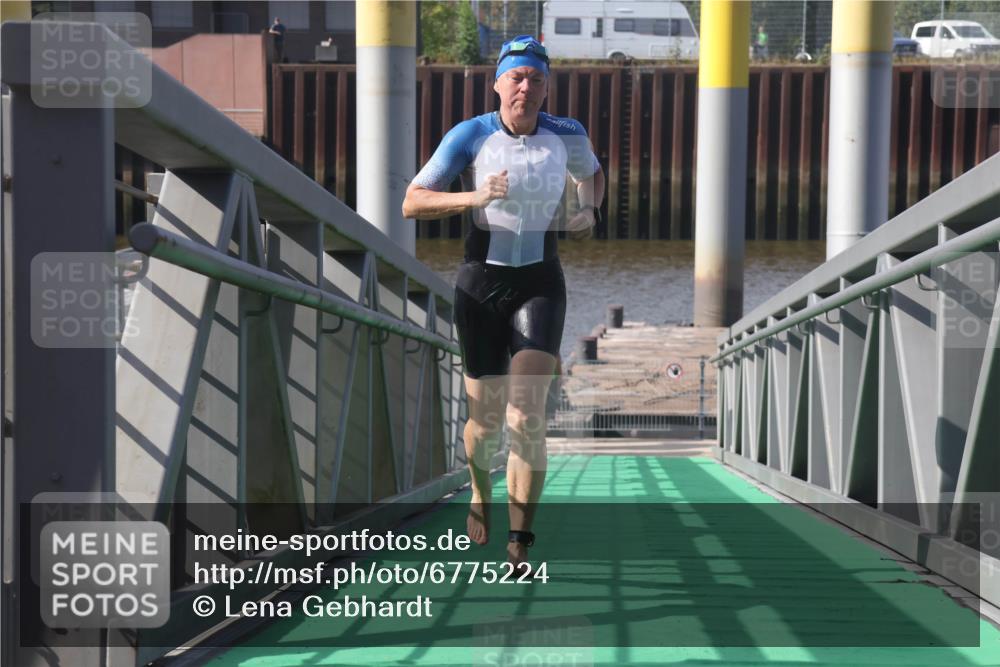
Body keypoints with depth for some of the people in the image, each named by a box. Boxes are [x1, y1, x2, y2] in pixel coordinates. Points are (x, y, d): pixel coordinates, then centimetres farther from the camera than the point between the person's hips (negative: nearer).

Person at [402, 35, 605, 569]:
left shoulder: (567, 135, -1)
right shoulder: (470, 135, -8)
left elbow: (592, 174, 23)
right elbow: (411, 203, -11)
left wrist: (589, 212, 2)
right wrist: (474, 197, -26)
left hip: (540, 286, 0)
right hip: (480, 284, 0)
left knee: (526, 418, -16)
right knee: (486, 420, 10)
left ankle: (521, 545, -11)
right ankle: (480, 494, 44)